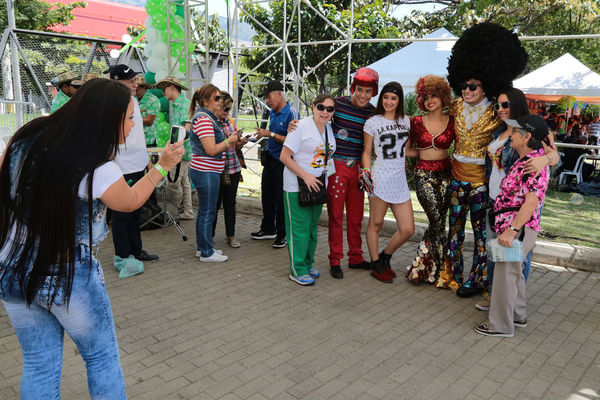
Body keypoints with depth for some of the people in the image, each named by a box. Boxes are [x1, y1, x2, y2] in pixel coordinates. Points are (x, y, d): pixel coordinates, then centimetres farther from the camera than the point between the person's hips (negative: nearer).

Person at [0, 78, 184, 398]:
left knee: (39, 365, 19)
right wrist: (162, 166, 4)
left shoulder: (26, 138, -5)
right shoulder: (99, 170, -21)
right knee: (102, 358, 16)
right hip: (69, 278, -5)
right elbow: (130, 202, -2)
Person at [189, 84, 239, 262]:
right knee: (208, 212, -2)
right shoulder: (203, 119, -18)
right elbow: (211, 150, -23)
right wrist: (229, 141, -10)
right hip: (206, 172, -11)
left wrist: (230, 143, 10)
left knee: (204, 211, 17)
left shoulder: (208, 117, 16)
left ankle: (202, 247, 28)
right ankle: (207, 253, 8)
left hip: (206, 171, 11)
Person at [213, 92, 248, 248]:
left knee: (230, 203, 13)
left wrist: (240, 142, -1)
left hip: (233, 168, 6)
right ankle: (209, 236, 20)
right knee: (215, 203, 5)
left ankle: (231, 235, 24)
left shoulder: (229, 120, 11)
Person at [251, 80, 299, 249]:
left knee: (281, 199, 1)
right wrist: (264, 133, -1)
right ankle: (268, 229, 33)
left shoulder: (291, 114, -14)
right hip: (270, 159, 8)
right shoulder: (273, 113, 11)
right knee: (267, 196, 16)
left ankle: (282, 234, 15)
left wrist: (271, 134, -20)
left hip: (283, 162, -8)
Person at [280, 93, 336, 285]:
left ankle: (308, 264, 29)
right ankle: (298, 270, 8)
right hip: (297, 186, -7)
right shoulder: (302, 127, -12)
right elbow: (285, 157, -14)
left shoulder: (329, 128, 9)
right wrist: (306, 176, -19)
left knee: (312, 226, 15)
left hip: (318, 185, 7)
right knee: (300, 227, -3)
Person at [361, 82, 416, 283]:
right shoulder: (373, 122, 1)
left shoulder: (406, 121, 14)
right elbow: (367, 152, 4)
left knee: (408, 230, 3)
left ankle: (385, 257, 27)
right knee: (375, 224, 3)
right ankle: (376, 266, 22)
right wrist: (366, 174, -6)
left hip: (400, 181, 5)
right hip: (380, 180, -5)